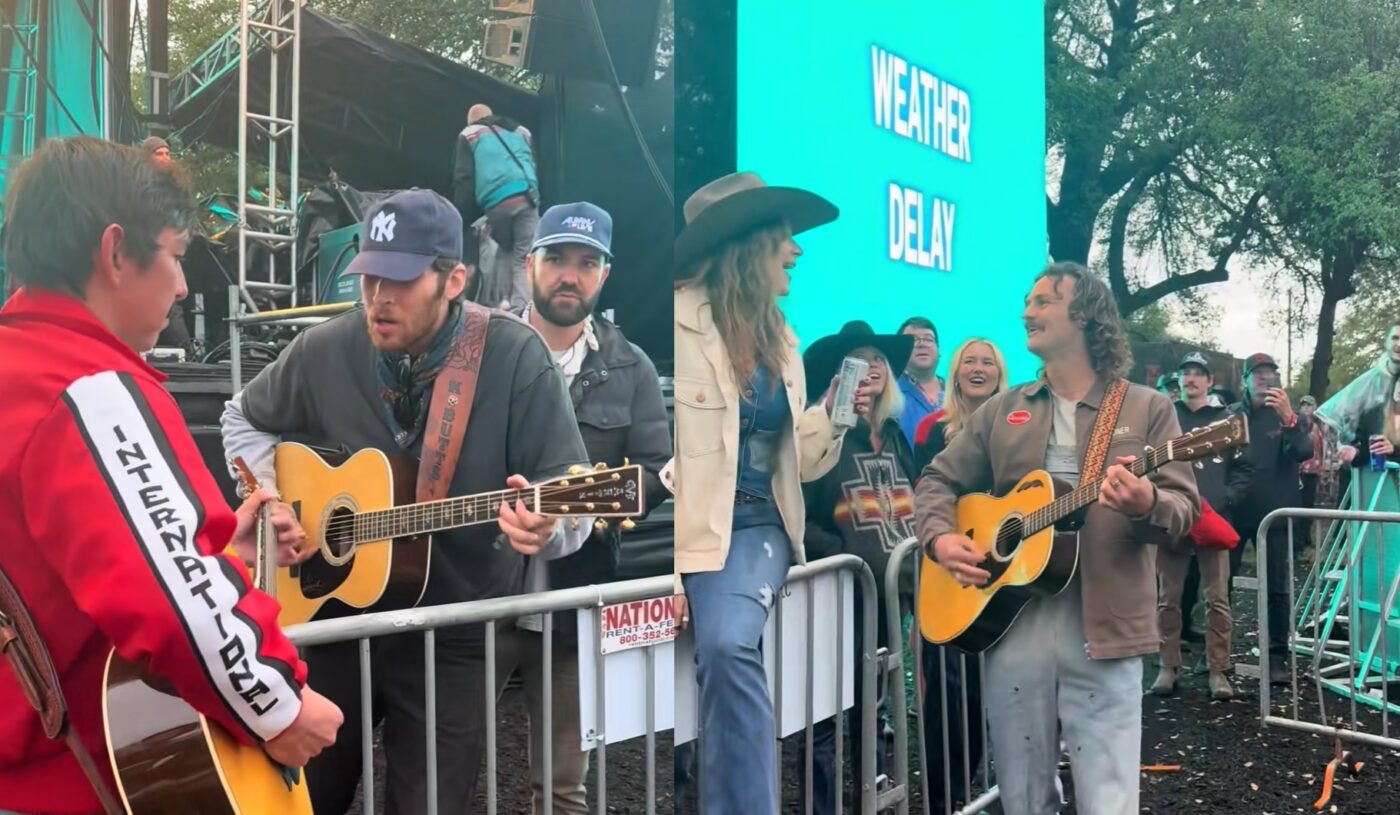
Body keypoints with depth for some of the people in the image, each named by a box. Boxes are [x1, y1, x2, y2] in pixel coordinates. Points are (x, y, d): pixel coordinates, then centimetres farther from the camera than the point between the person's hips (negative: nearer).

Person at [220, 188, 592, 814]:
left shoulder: (515, 357, -16)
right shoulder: (323, 351, -5)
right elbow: (244, 420, 14)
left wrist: (545, 526, -40)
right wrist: (271, 501, -3)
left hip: (458, 637, -3)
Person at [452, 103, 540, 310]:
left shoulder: (469, 135, 19)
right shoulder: (521, 131, 30)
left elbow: (463, 180, 11)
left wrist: (463, 219, 12)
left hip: (496, 203, -1)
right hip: (526, 198, 2)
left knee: (504, 251, 20)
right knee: (523, 258, 0)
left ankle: (502, 303, 9)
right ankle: (521, 310, -14)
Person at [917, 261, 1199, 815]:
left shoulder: (1148, 408, 3)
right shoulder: (1002, 410, 12)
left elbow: (1185, 508, -3)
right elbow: (938, 481, 15)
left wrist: (1147, 505, -26)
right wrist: (940, 537, -5)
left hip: (1102, 632, -3)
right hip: (1009, 625, 3)